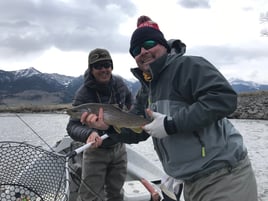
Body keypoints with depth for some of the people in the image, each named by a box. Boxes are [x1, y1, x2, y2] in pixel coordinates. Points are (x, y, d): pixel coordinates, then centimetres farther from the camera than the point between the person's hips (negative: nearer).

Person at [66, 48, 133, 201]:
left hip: (119, 147, 5)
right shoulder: (84, 93, -24)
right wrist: (88, 134, -48)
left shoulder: (119, 83, -8)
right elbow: (72, 126, -30)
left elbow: (128, 97, 16)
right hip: (96, 150, -5)